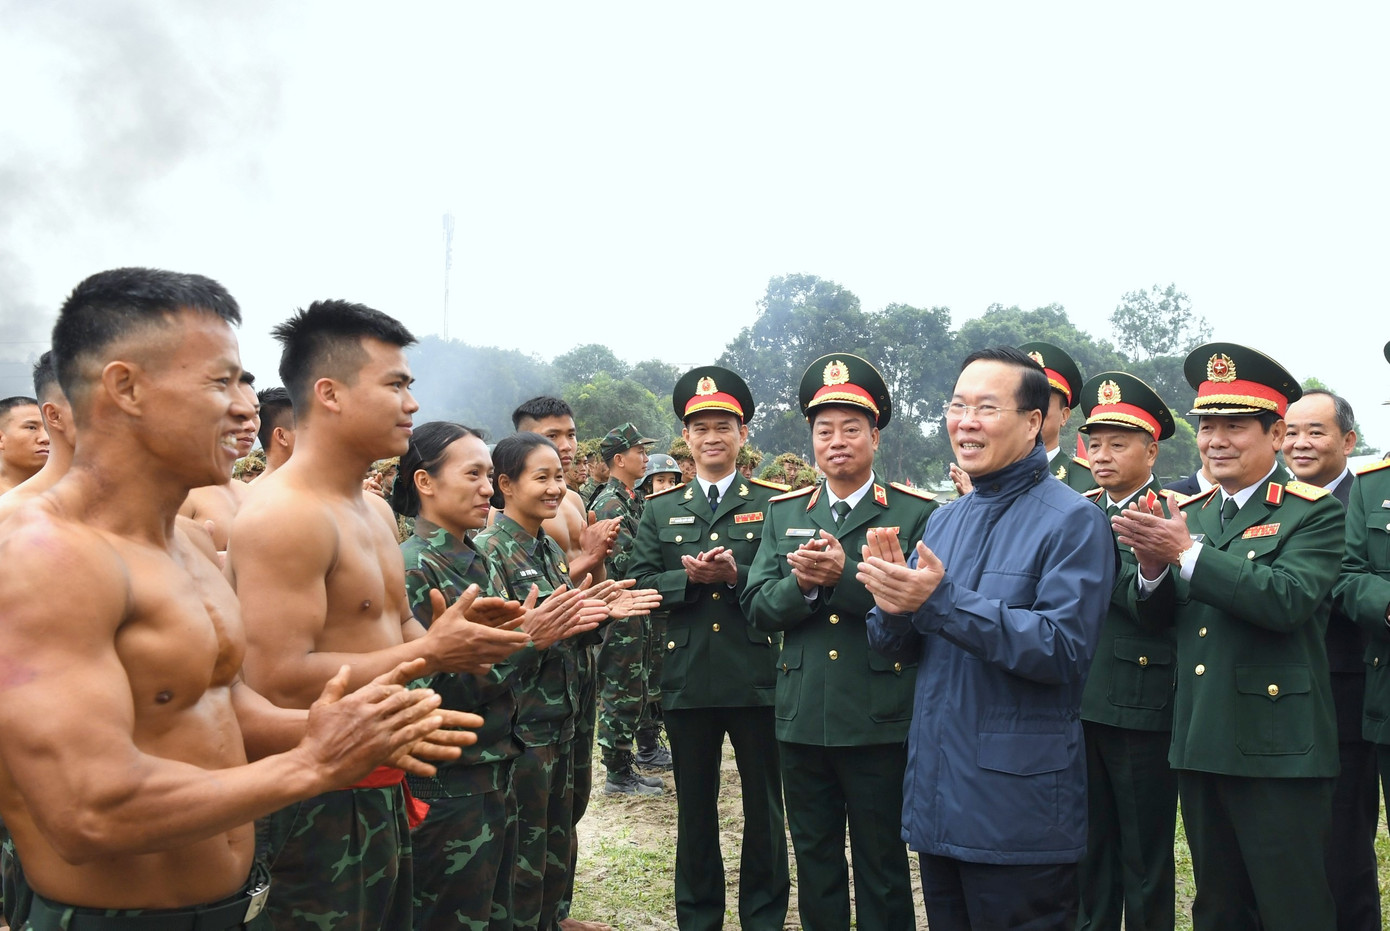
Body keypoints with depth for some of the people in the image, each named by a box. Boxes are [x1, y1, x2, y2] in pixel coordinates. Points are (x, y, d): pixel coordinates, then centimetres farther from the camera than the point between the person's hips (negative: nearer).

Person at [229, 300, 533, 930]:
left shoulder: (376, 510, 11)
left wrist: (446, 634, -2)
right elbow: (278, 685, -26)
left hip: (382, 790, 9)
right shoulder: (283, 514, -19)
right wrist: (430, 652, -21)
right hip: (321, 806, -9)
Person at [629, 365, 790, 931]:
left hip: (758, 680, -2)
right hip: (687, 682, 2)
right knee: (695, 810, 13)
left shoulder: (773, 504, 2)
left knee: (764, 809, 10)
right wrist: (690, 577, -14)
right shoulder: (660, 510, 9)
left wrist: (735, 575, -20)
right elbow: (640, 584, 2)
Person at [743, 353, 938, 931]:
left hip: (881, 725, -4)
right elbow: (757, 607, 3)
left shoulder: (916, 513, -3)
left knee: (882, 868, 9)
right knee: (814, 862, 16)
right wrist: (802, 585, -16)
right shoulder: (784, 513, 9)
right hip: (802, 723, 4)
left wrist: (844, 576, -23)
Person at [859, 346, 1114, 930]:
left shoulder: (1073, 521, -10)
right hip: (936, 800, 7)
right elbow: (890, 643, 9)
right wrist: (895, 603, -15)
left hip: (1018, 810, -6)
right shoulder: (944, 519, 11)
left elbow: (1062, 648, -21)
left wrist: (941, 601, -27)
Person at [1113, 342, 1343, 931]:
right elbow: (1156, 616, 8)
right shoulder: (1190, 512, 11)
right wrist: (1153, 567, -13)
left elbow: (1289, 600, -23)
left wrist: (1186, 553, -26)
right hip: (1199, 745, 6)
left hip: (1275, 750, -6)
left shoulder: (1314, 513, -7)